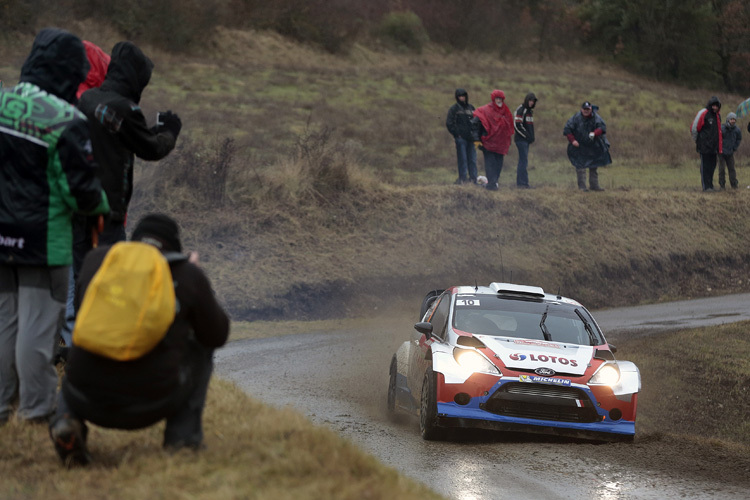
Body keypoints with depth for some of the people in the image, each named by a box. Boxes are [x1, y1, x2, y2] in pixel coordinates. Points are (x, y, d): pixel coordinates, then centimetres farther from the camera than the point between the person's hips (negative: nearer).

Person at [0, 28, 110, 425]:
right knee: (37, 325, 2)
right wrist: (102, 205, 7)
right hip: (44, 240, -6)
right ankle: (37, 410, 9)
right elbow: (82, 190, -14)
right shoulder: (67, 121, -18)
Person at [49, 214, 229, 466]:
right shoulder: (188, 275, 0)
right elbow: (218, 335, 13)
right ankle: (183, 435, 15)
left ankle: (66, 420, 4)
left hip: (89, 400, 1)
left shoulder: (97, 258, 6)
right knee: (202, 346, 26)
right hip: (152, 405, -1)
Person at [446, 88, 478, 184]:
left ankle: (473, 179, 7)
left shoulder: (471, 108, 17)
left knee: (472, 159, 4)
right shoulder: (454, 109, 2)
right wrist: (456, 134, -8)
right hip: (461, 138, -5)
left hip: (470, 138, 5)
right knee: (462, 159, -6)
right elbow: (449, 123, -3)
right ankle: (463, 178, -3)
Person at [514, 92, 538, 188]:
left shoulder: (530, 111, 18)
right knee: (524, 160, -11)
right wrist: (527, 135, -16)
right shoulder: (521, 110, -10)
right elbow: (517, 125, -17)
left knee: (523, 161, 10)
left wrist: (532, 137, 12)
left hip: (526, 140, 9)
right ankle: (523, 183, -12)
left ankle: (519, 182, 14)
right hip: (521, 139, -9)